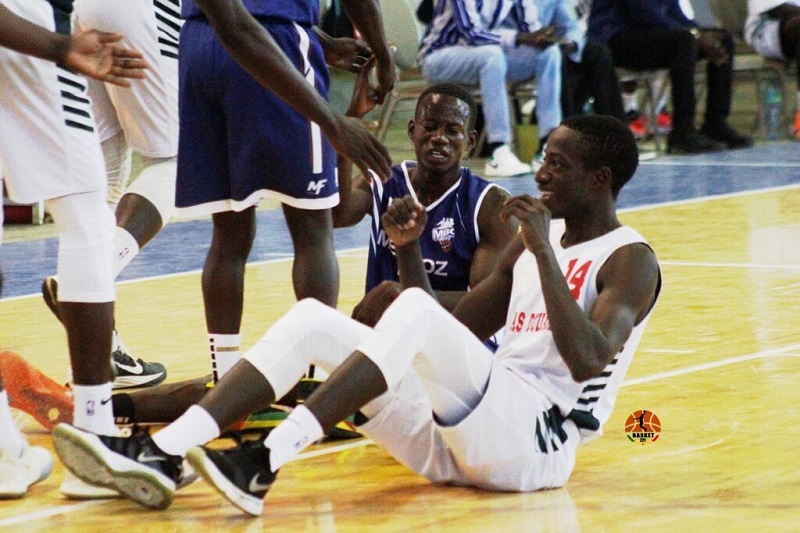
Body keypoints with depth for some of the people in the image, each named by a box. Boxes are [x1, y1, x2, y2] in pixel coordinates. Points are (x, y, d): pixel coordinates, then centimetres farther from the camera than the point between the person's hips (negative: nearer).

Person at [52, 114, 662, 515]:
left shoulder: (630, 260, -2)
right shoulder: (533, 239, 23)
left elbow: (587, 361, -20)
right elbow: (457, 331, 24)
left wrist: (545, 253, -20)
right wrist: (408, 249, 11)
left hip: (536, 441, -8)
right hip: (453, 439, 8)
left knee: (416, 315, -31)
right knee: (313, 320, -6)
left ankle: (266, 464, -39)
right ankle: (161, 455, -22)